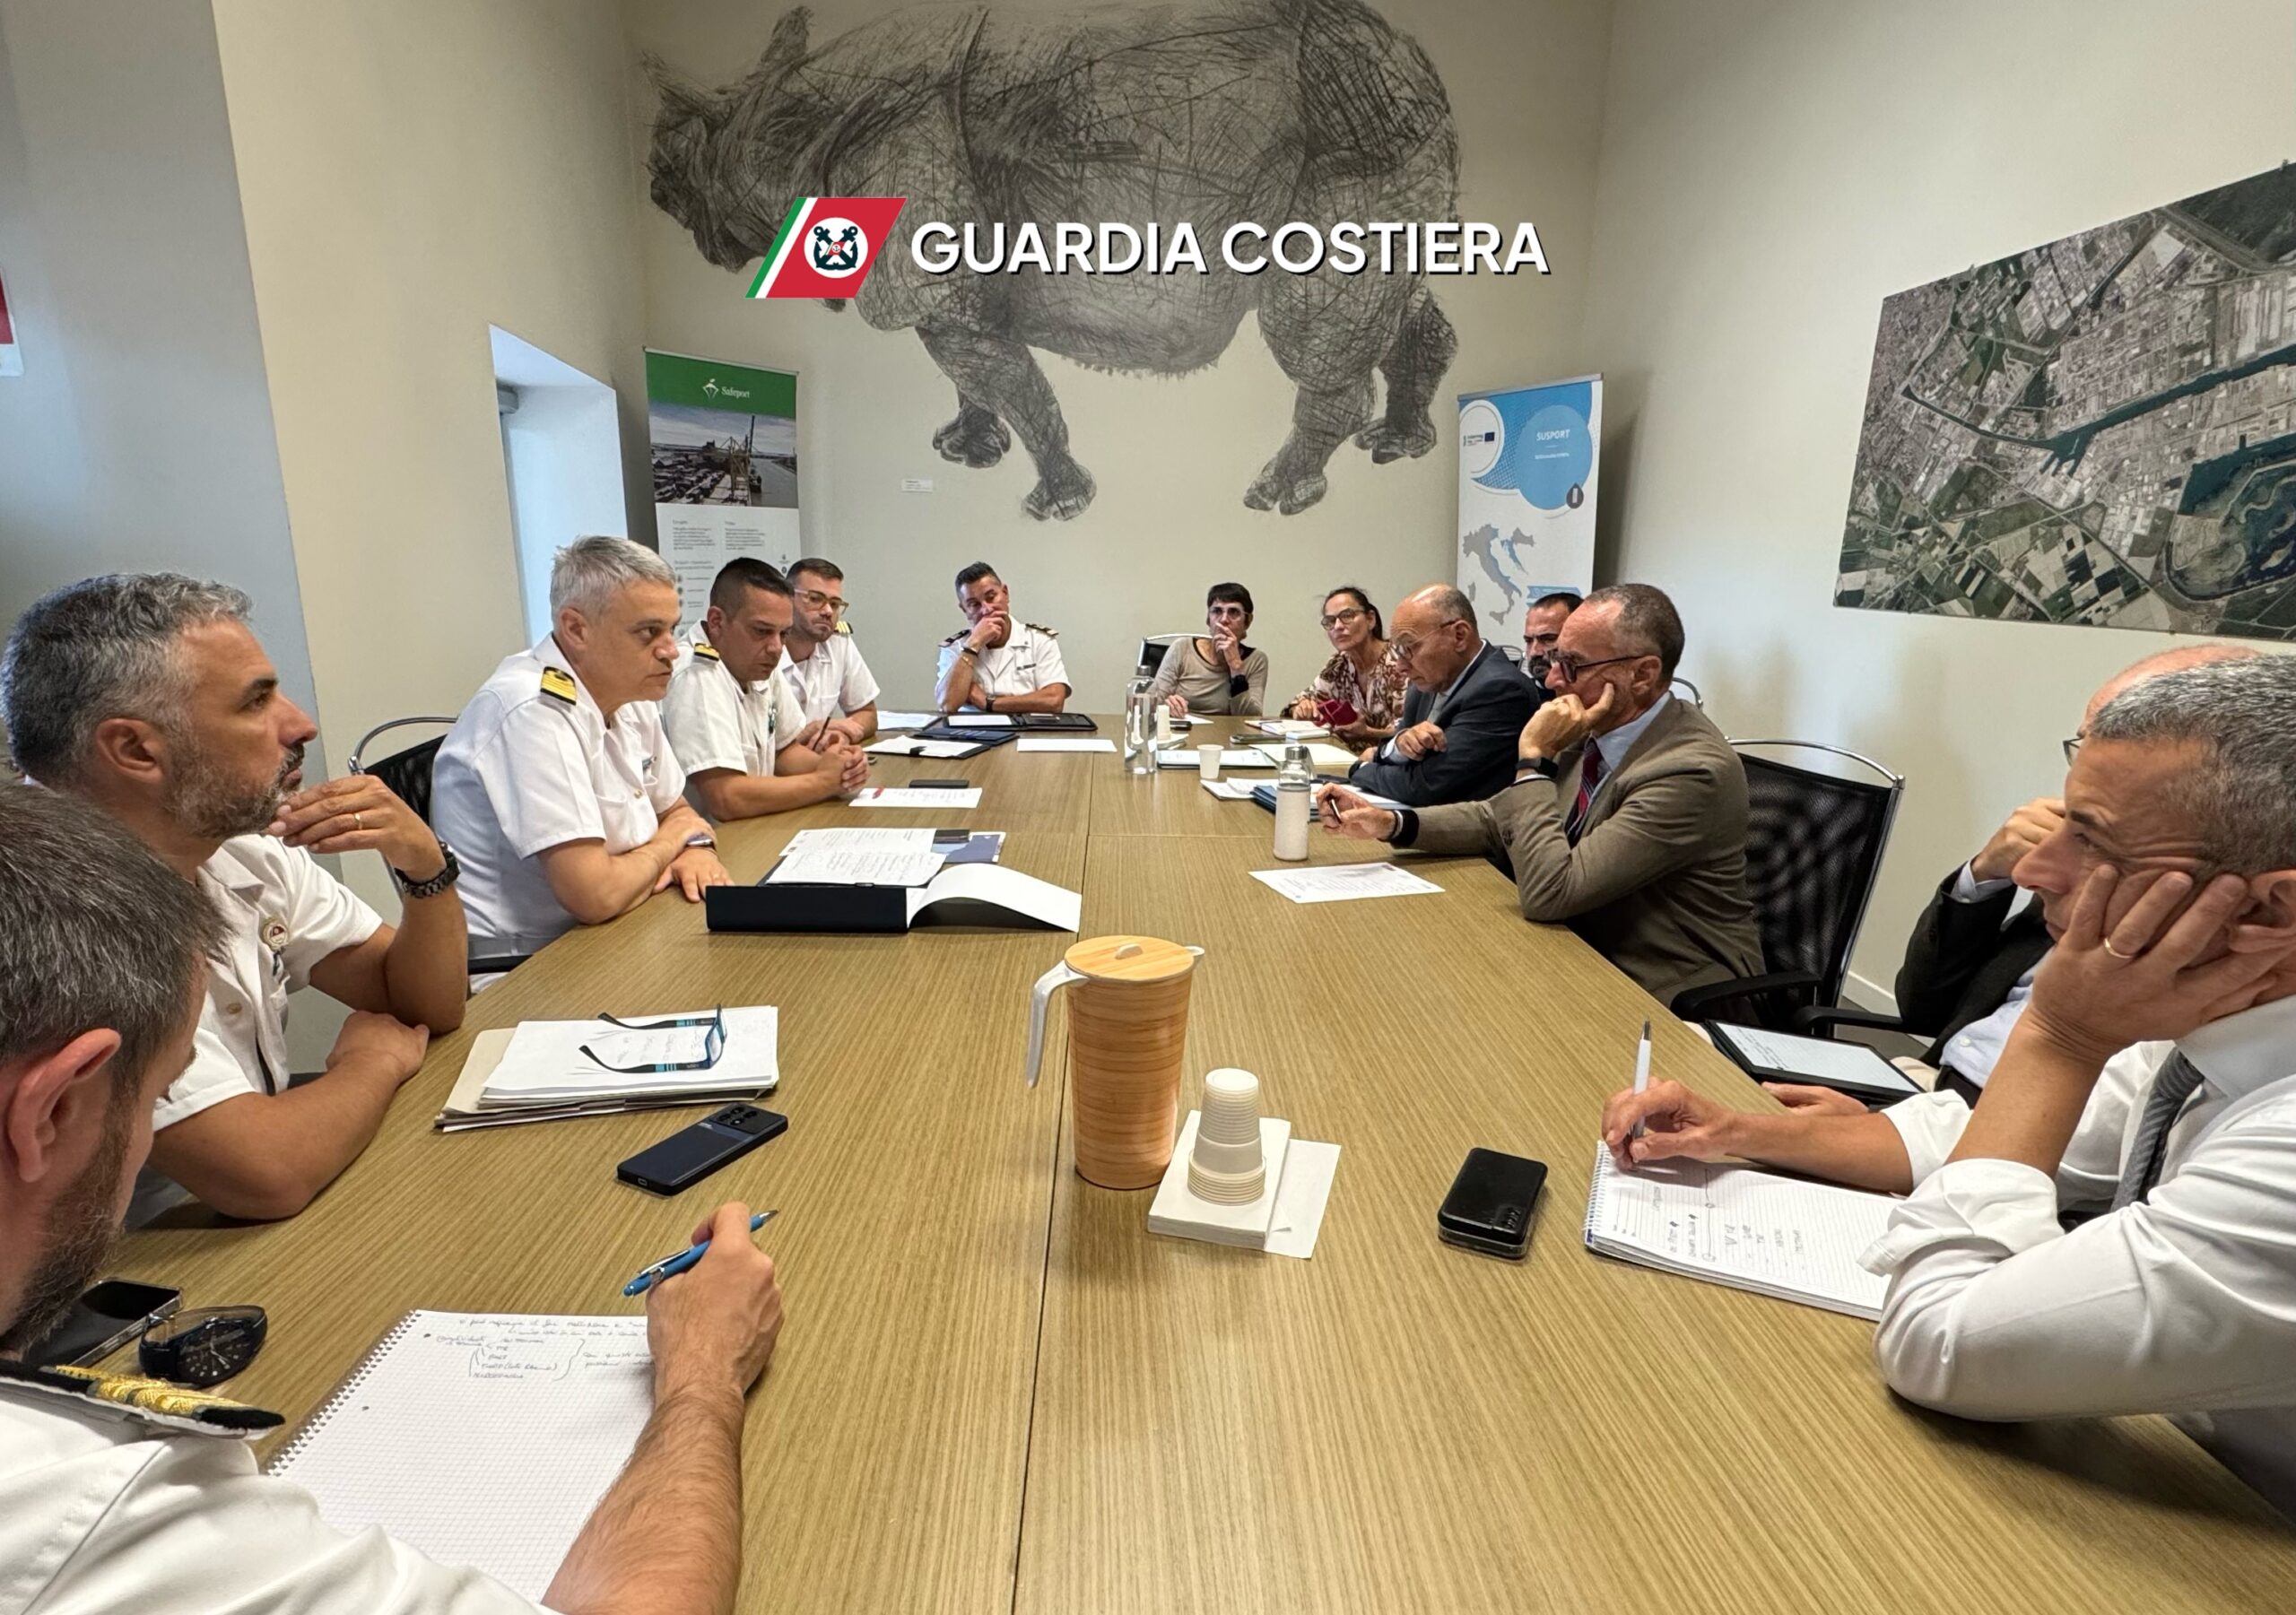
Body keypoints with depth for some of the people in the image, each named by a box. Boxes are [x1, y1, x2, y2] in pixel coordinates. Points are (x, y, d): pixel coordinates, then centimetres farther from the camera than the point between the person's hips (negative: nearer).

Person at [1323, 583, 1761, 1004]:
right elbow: (1501, 816, 8)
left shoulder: (1693, 771, -26)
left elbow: (1548, 894, -28)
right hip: (1591, 957, 7)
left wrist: (1535, 759, -24)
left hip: (1670, 1003, -6)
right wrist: (1391, 824, -5)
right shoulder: (1595, 733, -2)